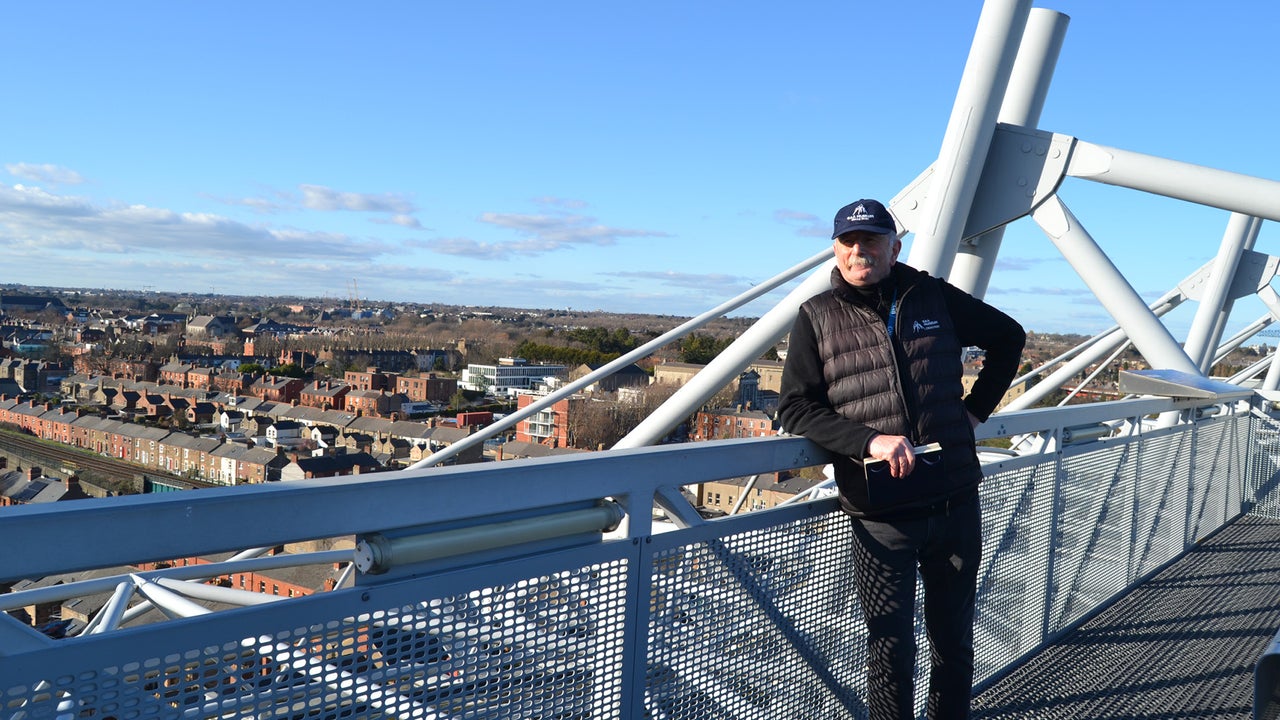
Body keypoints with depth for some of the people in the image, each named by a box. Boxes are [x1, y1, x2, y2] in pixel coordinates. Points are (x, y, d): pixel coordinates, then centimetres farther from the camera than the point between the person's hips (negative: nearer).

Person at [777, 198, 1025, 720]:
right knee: (891, 650, 5)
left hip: (956, 505, 3)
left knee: (954, 642, 17)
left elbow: (1009, 337, 20)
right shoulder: (817, 316, -1)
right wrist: (869, 439, -19)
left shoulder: (934, 297, 4)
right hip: (881, 516, -2)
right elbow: (794, 408, -6)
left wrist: (976, 409, 9)